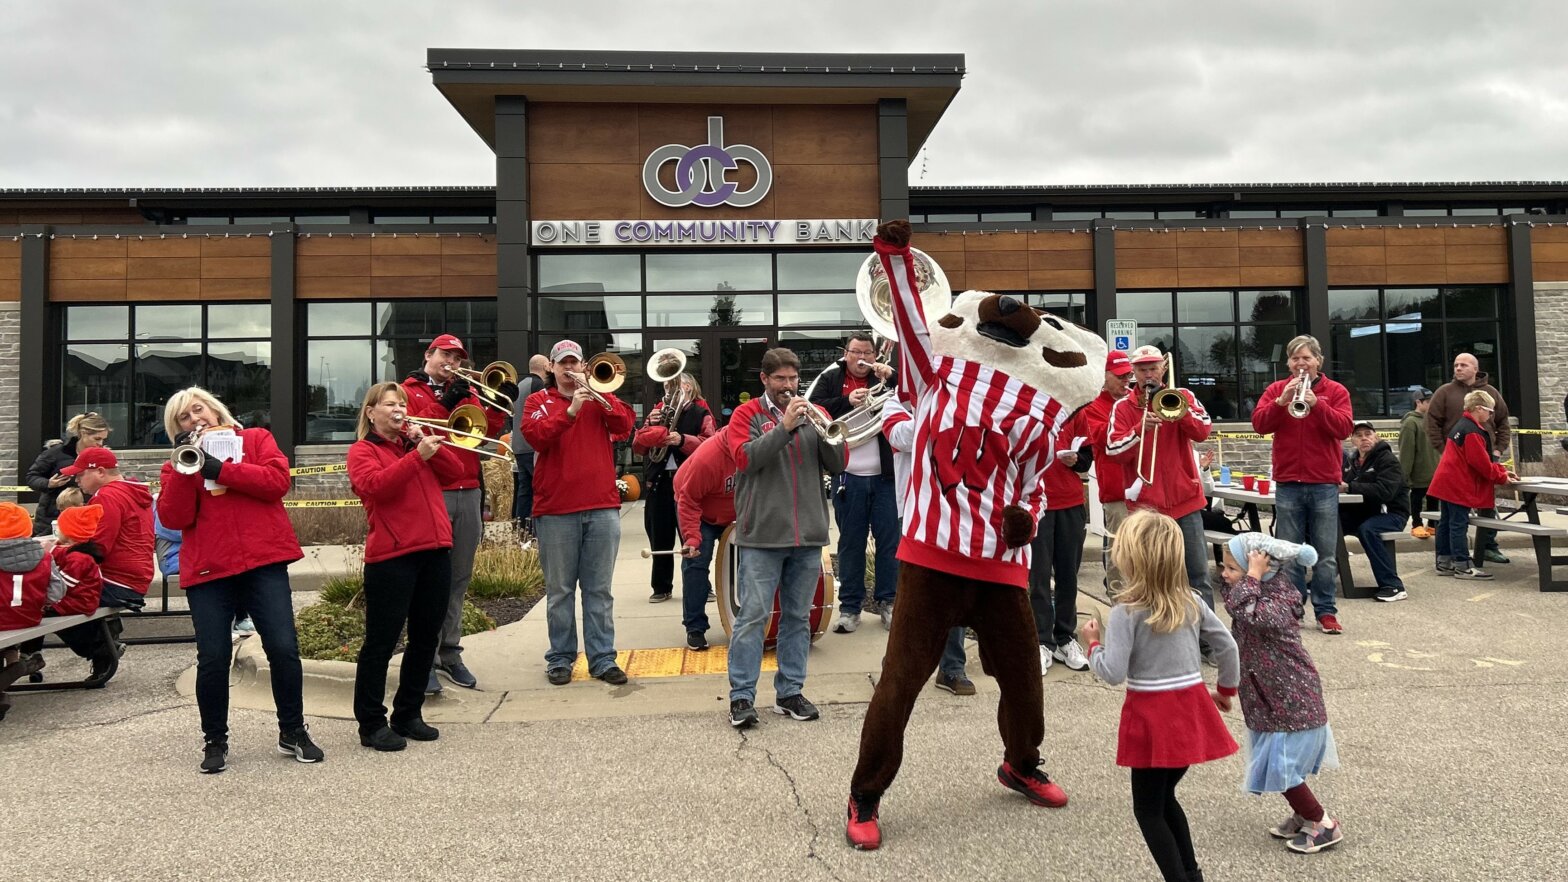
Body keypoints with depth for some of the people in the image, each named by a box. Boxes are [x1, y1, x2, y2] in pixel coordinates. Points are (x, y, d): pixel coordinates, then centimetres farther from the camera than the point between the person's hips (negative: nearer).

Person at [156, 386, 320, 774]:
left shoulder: (256, 439, 12)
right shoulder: (177, 463, 14)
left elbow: (277, 481, -6)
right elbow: (174, 519, 0)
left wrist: (218, 468, -10)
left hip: (263, 561, -1)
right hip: (207, 569, 1)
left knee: (283, 648, -4)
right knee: (213, 658, -1)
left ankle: (293, 732, 12)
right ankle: (215, 741, 17)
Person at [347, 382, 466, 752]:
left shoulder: (416, 443, 19)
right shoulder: (363, 450, 3)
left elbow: (455, 471, 8)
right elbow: (376, 486, -17)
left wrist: (426, 442, -3)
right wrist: (418, 455, -23)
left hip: (435, 552, 6)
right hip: (391, 558, -6)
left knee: (425, 639, 11)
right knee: (381, 642, -1)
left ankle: (408, 714, 23)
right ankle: (371, 723, 8)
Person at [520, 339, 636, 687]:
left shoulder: (598, 398, 14)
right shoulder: (538, 401, 8)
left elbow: (624, 425, -3)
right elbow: (536, 436, -11)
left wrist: (593, 391, -10)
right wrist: (571, 410, -21)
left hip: (602, 508, 1)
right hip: (555, 510, -1)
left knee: (599, 590, 5)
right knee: (560, 590, 6)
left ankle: (603, 659, 10)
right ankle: (560, 659, 15)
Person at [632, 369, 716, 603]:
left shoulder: (700, 414, 3)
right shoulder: (658, 412, 15)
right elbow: (638, 447, 10)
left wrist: (682, 440, -24)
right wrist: (650, 425, -6)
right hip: (658, 482, 4)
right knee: (659, 539, 9)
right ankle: (661, 587, 19)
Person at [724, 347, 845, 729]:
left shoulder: (813, 414, 12)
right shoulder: (747, 414, 2)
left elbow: (837, 464, 5)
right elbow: (745, 459, -14)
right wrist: (785, 426, -19)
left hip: (808, 535, 4)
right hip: (762, 535, -4)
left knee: (798, 617, 9)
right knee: (753, 616, -4)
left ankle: (789, 692, 19)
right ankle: (741, 697, 3)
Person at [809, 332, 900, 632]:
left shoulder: (885, 376, 9)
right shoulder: (831, 379, 8)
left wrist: (892, 376, -15)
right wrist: (848, 401, -16)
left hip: (885, 474, 1)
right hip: (848, 475, -1)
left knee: (889, 539, 5)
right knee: (850, 543, 6)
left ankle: (887, 601, 17)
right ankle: (850, 606, 13)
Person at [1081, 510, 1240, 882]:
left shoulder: (1125, 612, -17)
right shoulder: (1192, 602, 1)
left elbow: (1113, 673, -20)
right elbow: (1228, 647, 8)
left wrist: (1093, 644, -2)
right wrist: (1226, 690, 23)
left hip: (1152, 715, -6)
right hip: (1191, 709, 6)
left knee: (1147, 808, 9)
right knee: (1164, 797, 24)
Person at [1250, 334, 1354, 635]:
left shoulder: (1335, 391, 4)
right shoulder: (1276, 389, 7)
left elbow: (1343, 429, -10)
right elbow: (1259, 424, -6)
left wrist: (1316, 403, -22)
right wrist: (1281, 401, -20)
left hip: (1324, 483, -1)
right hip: (1288, 483, 1)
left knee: (1326, 554, 3)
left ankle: (1326, 611, 10)